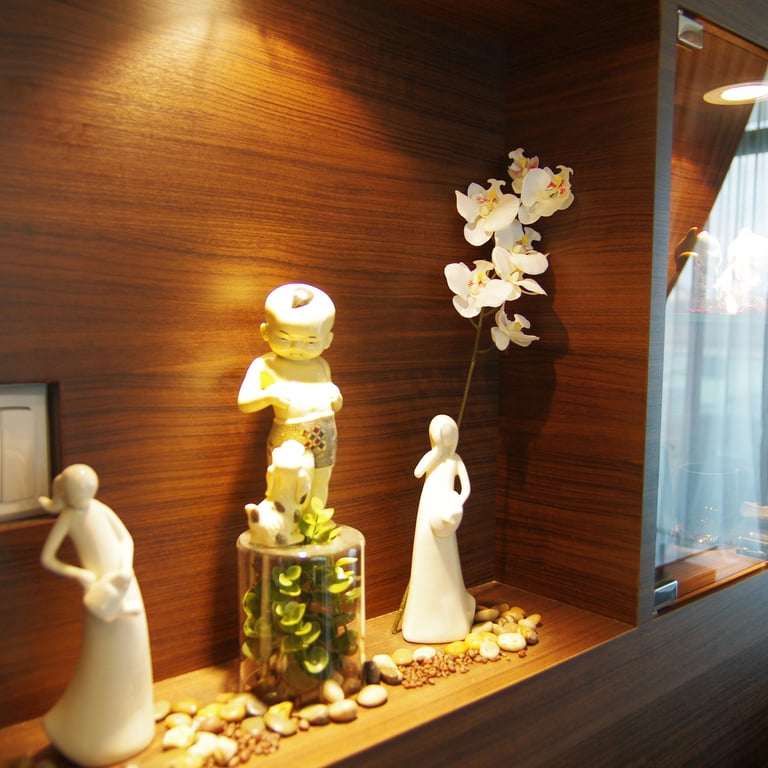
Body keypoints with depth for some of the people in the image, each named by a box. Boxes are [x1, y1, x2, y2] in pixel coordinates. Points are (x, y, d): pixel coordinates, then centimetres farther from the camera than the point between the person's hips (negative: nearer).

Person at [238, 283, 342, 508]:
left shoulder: (321, 366, 9)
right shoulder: (264, 365, -3)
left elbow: (335, 406, 18)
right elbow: (243, 403, -9)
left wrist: (335, 397, -5)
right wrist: (268, 396, -26)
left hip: (323, 437, 4)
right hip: (286, 437, -4)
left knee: (319, 484, 17)